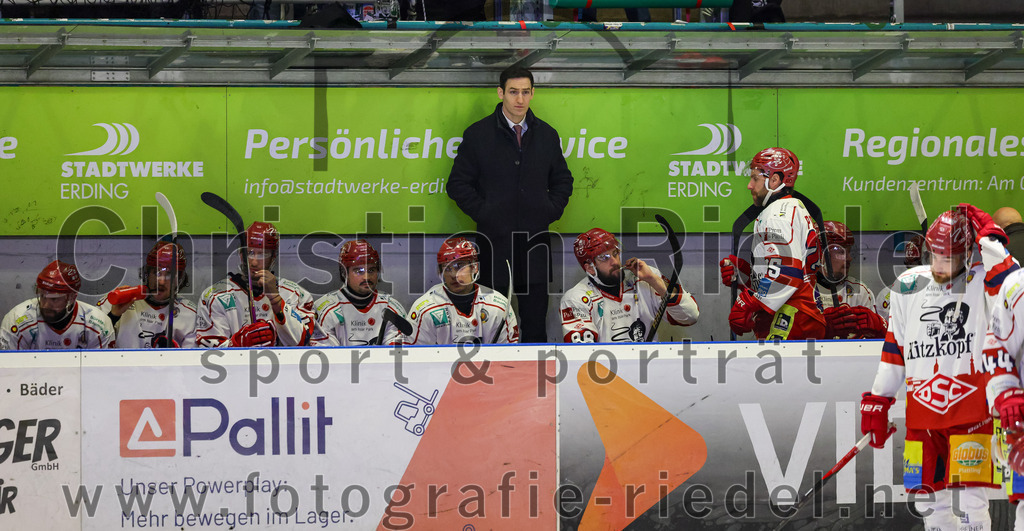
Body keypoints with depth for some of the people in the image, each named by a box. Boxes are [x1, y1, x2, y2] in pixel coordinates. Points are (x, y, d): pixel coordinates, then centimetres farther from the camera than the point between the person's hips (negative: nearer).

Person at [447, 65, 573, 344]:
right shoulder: (478, 135, 1)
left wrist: (551, 211, 4)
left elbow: (562, 180, 20)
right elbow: (458, 184, 3)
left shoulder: (547, 135, 10)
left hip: (535, 239, 2)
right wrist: (482, 213, -7)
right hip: (494, 238, -2)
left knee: (535, 317, 3)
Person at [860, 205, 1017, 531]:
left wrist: (989, 241, -21)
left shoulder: (983, 283, -4)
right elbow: (894, 349, 15)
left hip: (971, 413, -5)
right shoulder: (909, 287, 8)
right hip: (921, 415, 5)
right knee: (929, 502, 10)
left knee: (969, 502, -12)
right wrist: (877, 401, 15)